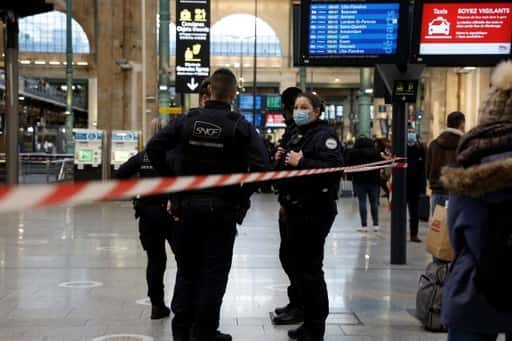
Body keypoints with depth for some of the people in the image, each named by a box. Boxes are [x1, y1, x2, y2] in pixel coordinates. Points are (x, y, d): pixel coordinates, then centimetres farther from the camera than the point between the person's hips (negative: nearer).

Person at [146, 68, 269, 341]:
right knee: (214, 274, 6)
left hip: (187, 206, 3)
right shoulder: (240, 126, -6)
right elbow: (261, 166, -17)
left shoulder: (188, 121, 1)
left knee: (187, 271, 15)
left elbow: (154, 148, -5)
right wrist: (242, 196, -4)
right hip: (222, 209, -3)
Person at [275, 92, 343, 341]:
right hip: (295, 212, 10)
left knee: (310, 270, -7)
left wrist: (300, 162, -23)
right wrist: (281, 161, 9)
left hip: (314, 213, -10)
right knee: (297, 267, 14)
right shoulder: (297, 137, 20)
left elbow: (334, 168, -25)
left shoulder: (324, 135, -9)